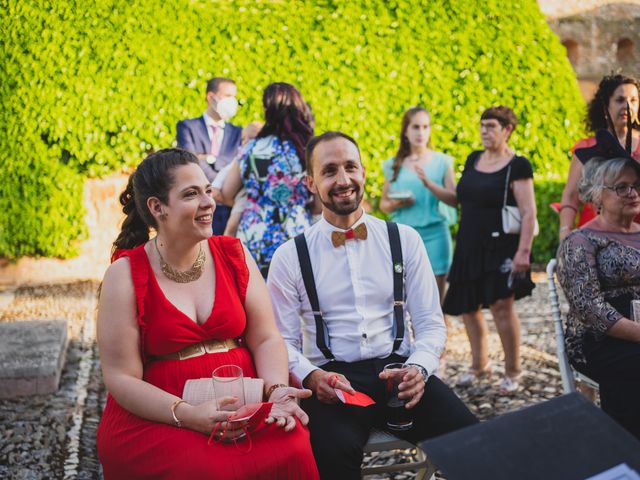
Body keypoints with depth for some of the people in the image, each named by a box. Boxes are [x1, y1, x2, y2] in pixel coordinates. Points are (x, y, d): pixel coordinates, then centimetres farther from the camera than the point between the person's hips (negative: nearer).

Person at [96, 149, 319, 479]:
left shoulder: (233, 255, 7)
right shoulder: (125, 275, -3)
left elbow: (266, 339, 5)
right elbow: (122, 378, -6)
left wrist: (277, 390, -15)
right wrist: (187, 415, -21)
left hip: (245, 406, 3)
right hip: (157, 418, -3)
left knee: (292, 453, -25)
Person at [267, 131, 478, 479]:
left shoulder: (404, 240, 10)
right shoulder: (290, 257, 5)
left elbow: (431, 323, 9)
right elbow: (284, 342, 4)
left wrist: (419, 367, -12)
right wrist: (311, 376, -17)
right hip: (332, 381, -2)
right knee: (334, 451, -36)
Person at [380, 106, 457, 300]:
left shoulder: (442, 161, 5)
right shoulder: (394, 165, 8)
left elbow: (454, 199, -3)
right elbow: (383, 204, 13)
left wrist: (429, 184, -17)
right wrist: (395, 204, -9)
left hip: (434, 235, 0)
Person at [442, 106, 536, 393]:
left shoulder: (517, 166, -10)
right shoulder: (473, 160, 10)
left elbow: (529, 212, -14)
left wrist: (523, 251, -20)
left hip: (500, 247, -7)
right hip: (469, 246, 7)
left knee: (501, 304, -12)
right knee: (468, 308, 11)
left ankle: (512, 370, 5)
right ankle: (479, 364, 30)